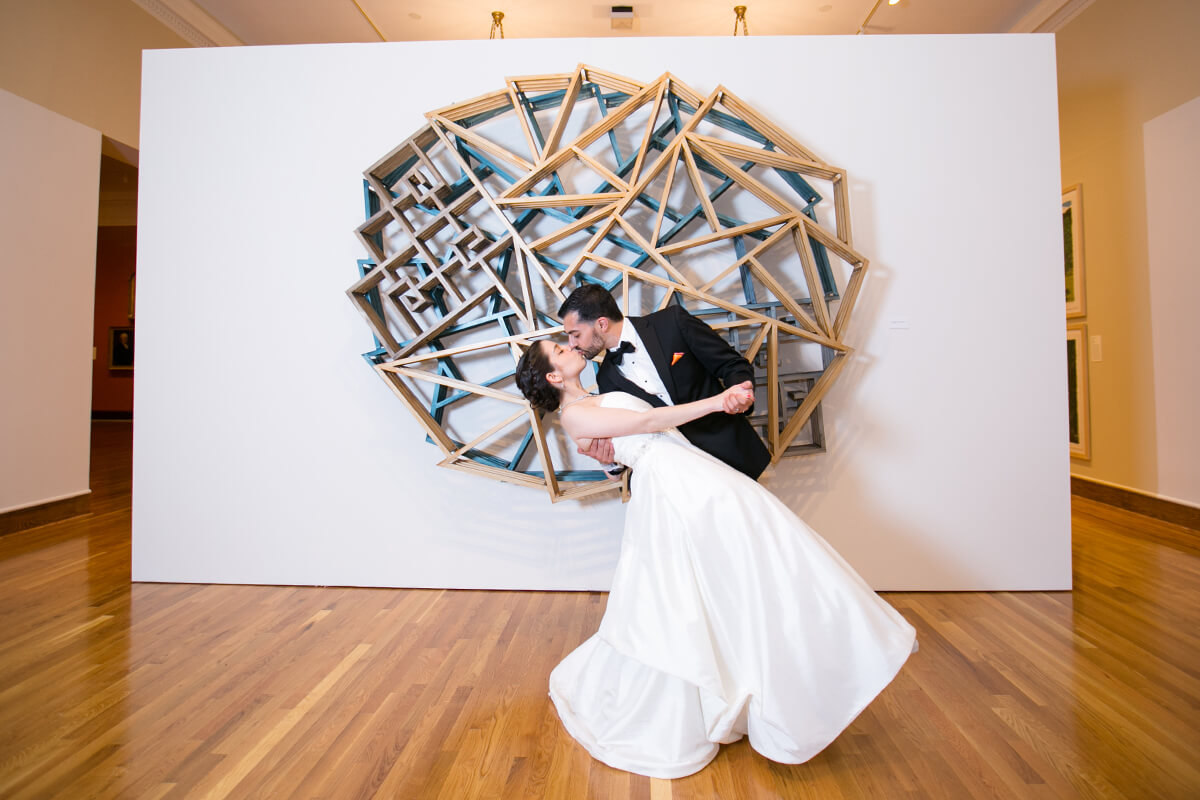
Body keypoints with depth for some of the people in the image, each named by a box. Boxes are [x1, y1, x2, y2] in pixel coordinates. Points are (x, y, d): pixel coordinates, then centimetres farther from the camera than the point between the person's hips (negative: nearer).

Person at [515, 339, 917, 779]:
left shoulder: (593, 403, 22)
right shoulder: (573, 414, -7)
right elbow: (647, 421, -12)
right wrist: (715, 401, -11)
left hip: (688, 477, 9)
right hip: (670, 484, -9)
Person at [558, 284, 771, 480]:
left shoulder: (672, 321, -9)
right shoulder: (607, 377, 2)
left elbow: (733, 364, -6)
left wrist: (741, 389, -28)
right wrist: (608, 454, -16)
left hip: (729, 450, -2)